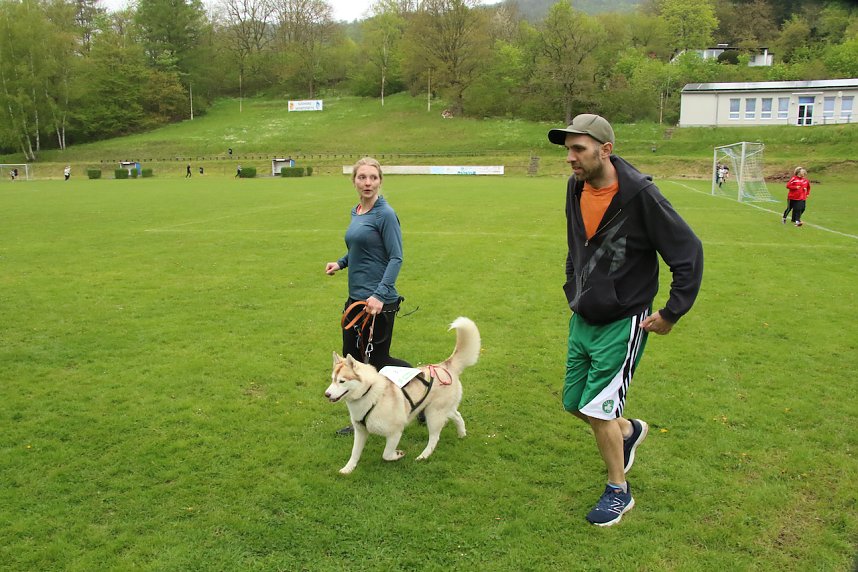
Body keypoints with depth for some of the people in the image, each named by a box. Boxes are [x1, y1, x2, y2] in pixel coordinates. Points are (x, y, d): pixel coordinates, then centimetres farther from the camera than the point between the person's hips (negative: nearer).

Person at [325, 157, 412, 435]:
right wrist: (340, 263, 6)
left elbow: (396, 258, -16)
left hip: (379, 302, -9)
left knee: (378, 360, 2)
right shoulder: (356, 213, 11)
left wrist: (380, 295, -26)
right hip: (356, 297, 9)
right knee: (351, 357, 12)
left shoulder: (385, 214, -13)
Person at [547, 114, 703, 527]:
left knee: (598, 409, -6)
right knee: (575, 404, 13)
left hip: (622, 322, -7)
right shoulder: (576, 188, 1)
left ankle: (618, 491, 19)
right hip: (582, 319, 7)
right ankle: (630, 431, 45)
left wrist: (672, 312, -14)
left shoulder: (639, 194, -20)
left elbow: (689, 251, -15)